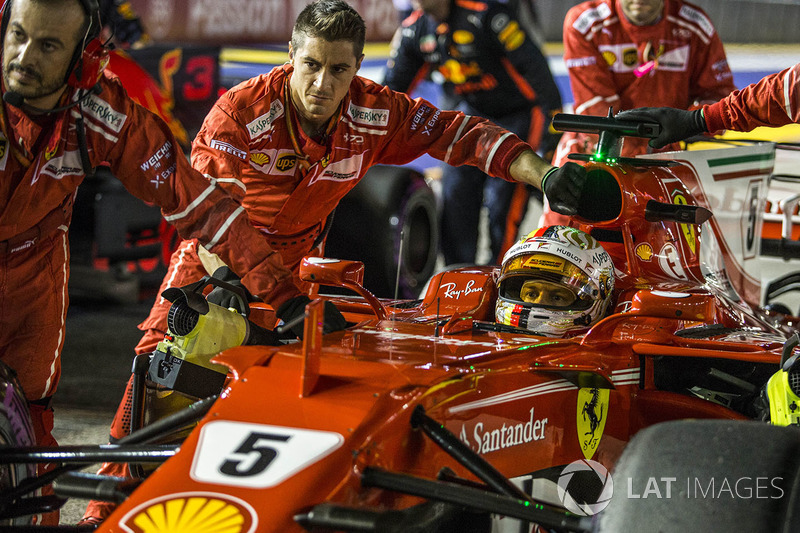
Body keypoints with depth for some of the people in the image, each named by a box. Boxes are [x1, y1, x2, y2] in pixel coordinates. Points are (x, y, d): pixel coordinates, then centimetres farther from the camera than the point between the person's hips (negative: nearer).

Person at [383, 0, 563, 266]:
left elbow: (534, 68, -24)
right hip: (471, 112, 7)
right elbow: (393, 87, 7)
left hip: (519, 115, -6)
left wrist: (551, 122, -25)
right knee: (455, 196, -1)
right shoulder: (413, 30, -3)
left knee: (502, 203, -14)